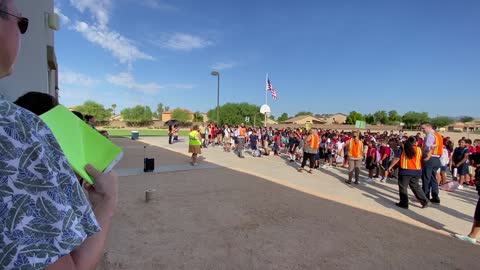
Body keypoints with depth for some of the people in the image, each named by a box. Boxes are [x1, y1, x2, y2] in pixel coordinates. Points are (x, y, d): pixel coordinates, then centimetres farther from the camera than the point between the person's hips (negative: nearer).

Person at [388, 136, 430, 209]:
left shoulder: (402, 148, -4)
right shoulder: (419, 149, 1)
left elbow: (396, 158, -9)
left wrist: (390, 166, -2)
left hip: (405, 171, -3)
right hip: (416, 171, 4)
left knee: (403, 187, 6)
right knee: (415, 187, 19)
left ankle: (404, 203, 9)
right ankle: (425, 202, 21)